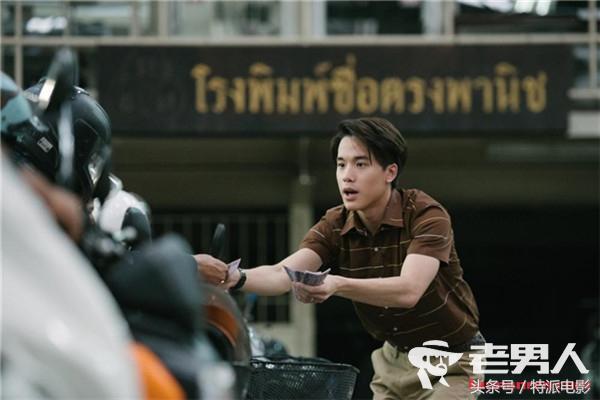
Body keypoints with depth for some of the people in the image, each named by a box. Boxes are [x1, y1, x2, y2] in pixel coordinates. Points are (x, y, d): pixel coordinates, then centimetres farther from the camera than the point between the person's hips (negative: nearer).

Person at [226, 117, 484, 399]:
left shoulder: (427, 215, -24)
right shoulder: (334, 226, -9)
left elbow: (409, 290, -39)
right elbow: (282, 275, -24)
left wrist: (338, 285, -55)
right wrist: (237, 278, -47)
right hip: (394, 359, 6)